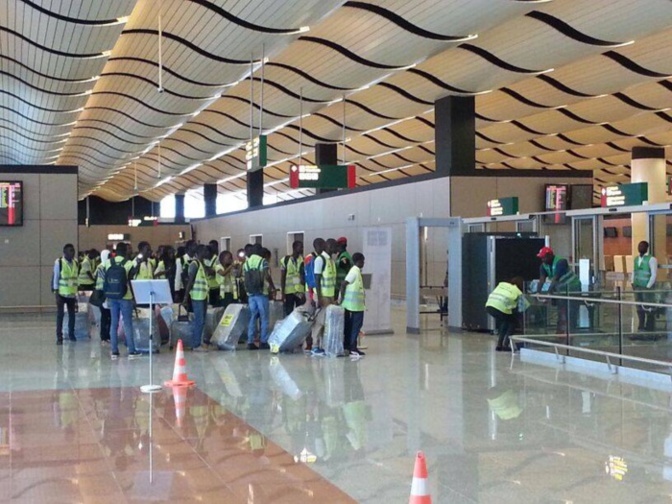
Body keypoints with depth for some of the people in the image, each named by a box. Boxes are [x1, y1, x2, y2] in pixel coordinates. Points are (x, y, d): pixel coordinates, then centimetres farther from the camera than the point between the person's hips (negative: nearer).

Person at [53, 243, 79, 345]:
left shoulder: (75, 262, 5)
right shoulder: (59, 262, -9)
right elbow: (56, 278, -8)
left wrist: (77, 293, 11)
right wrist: (56, 293, -12)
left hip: (72, 293, 4)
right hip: (61, 293, -4)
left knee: (72, 314, 9)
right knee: (60, 315, -3)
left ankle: (71, 334, 23)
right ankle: (59, 337, 0)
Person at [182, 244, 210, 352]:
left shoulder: (202, 264, 18)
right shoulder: (194, 264, -9)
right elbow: (190, 281, -13)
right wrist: (186, 296, -16)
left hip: (203, 296, 9)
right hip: (197, 296, -9)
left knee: (201, 321, 10)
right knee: (199, 321, -8)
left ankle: (197, 343, 15)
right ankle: (196, 345, -4)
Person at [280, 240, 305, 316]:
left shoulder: (303, 260, 3)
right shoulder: (285, 260, 0)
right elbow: (282, 278, 1)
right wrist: (282, 292, -4)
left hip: (300, 292, 1)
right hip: (288, 292, -1)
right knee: (288, 314, 3)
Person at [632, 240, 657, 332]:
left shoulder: (651, 259, -8)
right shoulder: (636, 259, 12)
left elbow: (654, 274, -11)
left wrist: (648, 286, -13)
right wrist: (633, 283, 7)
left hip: (647, 288, -6)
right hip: (637, 288, 6)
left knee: (649, 309, -2)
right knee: (639, 308, 11)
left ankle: (649, 328, 6)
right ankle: (641, 326, 20)